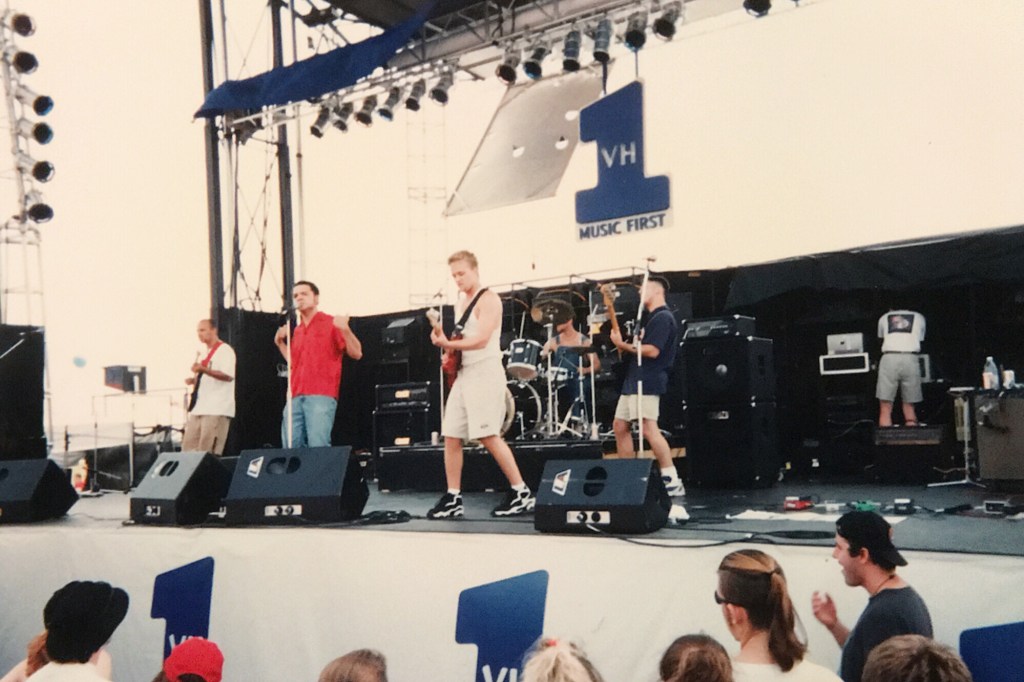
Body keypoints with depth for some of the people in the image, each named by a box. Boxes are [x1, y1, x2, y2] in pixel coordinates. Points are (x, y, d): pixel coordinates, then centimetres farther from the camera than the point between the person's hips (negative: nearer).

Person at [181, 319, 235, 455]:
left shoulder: (225, 350, -5)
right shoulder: (203, 352, 22)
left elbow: (228, 375, -18)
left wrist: (204, 370, -25)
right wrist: (194, 380, 10)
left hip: (217, 409, -9)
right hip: (199, 407, 9)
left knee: (209, 451, -11)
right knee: (189, 447, 5)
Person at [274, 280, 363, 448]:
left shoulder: (331, 323, 4)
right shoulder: (297, 330, 21)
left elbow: (356, 353, -3)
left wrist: (345, 330, -17)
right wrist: (280, 342, 21)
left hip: (321, 397, -6)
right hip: (295, 398, 6)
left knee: (318, 448, -16)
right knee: (291, 449, -2)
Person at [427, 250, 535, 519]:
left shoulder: (488, 299, -7)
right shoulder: (460, 302, 19)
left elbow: (481, 339, -18)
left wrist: (448, 344, -24)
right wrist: (444, 339, 3)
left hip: (485, 372, -9)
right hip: (463, 374, 9)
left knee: (489, 436, -12)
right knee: (451, 436, 4)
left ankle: (521, 493, -5)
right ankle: (453, 497, 10)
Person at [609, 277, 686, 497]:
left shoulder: (663, 317, -9)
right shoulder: (649, 318, 23)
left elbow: (652, 350, -19)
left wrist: (622, 345, -12)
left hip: (647, 382, -11)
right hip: (634, 380, 11)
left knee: (649, 429, -18)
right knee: (620, 426, 11)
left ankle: (672, 481, -18)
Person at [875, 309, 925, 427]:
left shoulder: (884, 318, 24)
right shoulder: (919, 317, 25)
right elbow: (920, 340, 26)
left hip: (889, 358, -1)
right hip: (910, 359, 1)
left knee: (885, 409, -2)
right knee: (909, 408, 6)